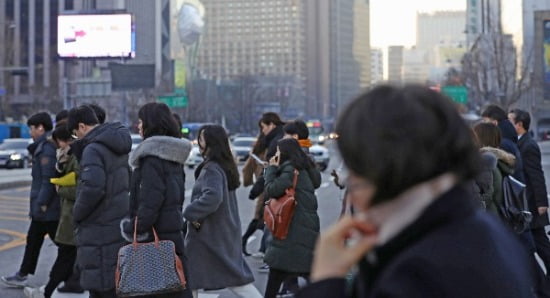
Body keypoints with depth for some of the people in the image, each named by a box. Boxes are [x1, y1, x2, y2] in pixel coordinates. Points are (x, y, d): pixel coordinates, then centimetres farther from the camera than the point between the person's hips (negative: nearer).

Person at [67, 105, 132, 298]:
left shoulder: (93, 149, -16)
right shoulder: (118, 147, 11)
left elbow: (92, 187, -29)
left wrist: (77, 213, -12)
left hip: (99, 230, -9)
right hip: (120, 224, 9)